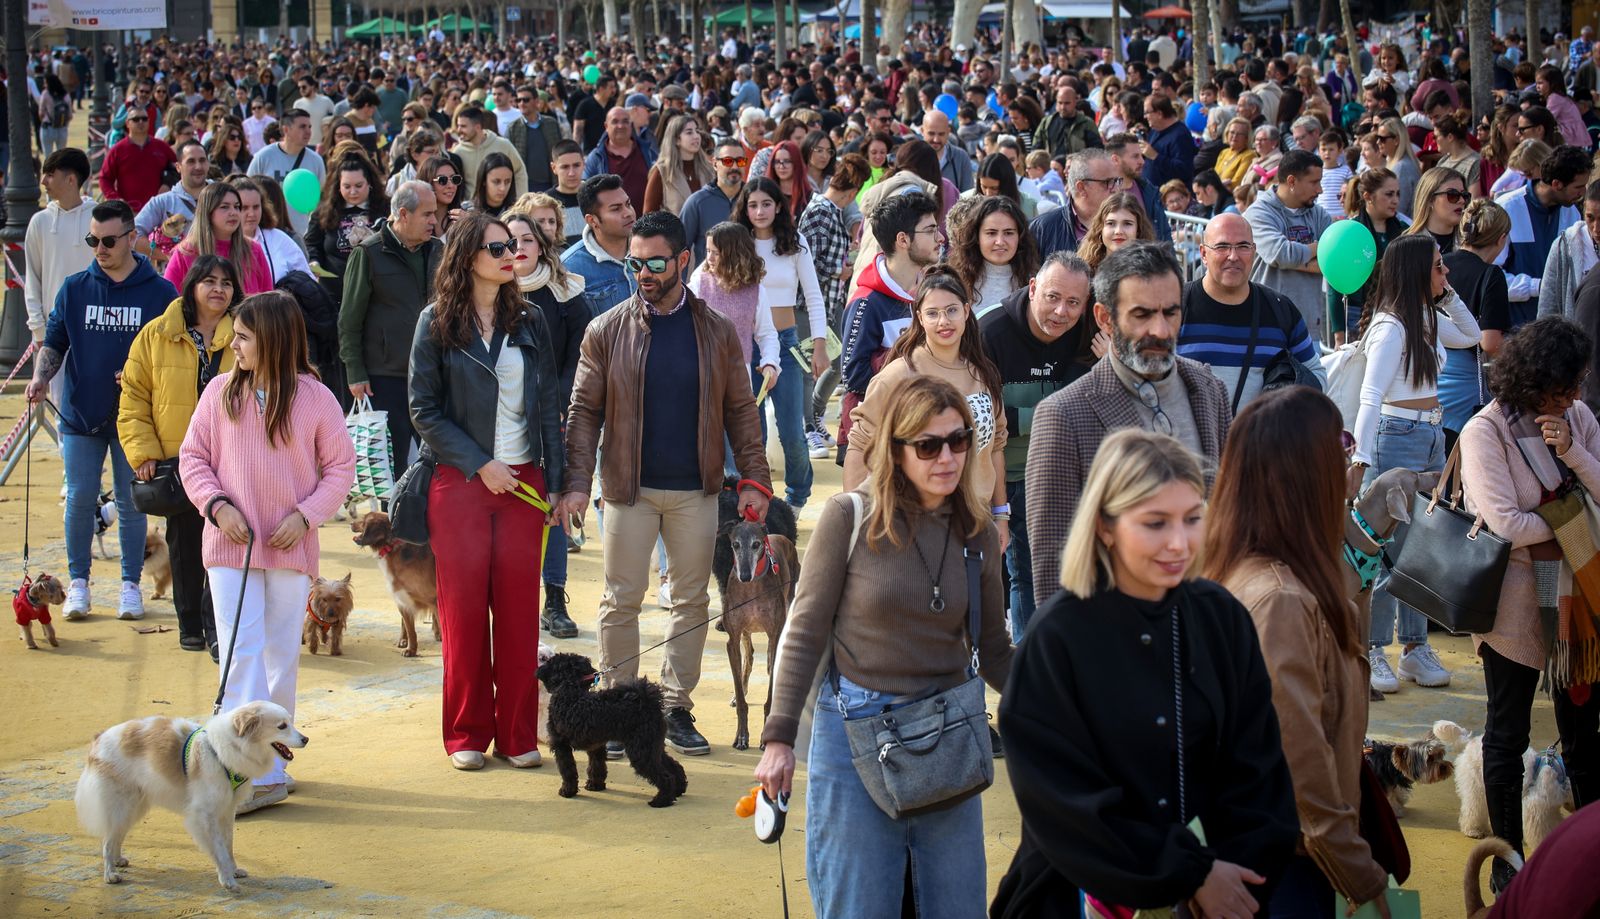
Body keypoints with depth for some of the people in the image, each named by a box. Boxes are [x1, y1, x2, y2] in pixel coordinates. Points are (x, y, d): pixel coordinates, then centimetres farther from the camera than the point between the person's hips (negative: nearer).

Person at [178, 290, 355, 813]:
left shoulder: (314, 398, -3)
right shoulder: (220, 392, 0)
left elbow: (340, 465, 3)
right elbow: (193, 456, 6)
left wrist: (306, 515, -10)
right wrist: (217, 505, -10)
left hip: (290, 549, 0)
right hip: (231, 545, 0)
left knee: (282, 656, 10)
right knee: (242, 653, -8)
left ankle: (273, 758, 24)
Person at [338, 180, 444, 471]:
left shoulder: (437, 251, 10)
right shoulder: (368, 253, -4)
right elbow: (349, 320, -3)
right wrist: (355, 373, -7)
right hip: (385, 376, -4)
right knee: (391, 459, 0)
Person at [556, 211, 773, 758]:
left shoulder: (716, 332, 3)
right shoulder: (606, 331, -1)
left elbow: (740, 410, 6)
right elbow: (584, 412, -1)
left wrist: (754, 478, -2)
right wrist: (577, 482, -11)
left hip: (696, 491, 1)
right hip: (628, 488, -1)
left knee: (692, 600, 6)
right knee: (621, 601, 3)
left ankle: (676, 708, 16)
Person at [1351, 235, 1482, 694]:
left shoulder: (1428, 319, 11)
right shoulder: (1392, 326, -15)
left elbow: (1470, 335, 29)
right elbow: (1370, 397, -20)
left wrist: (1447, 293, 14)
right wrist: (1361, 458, -25)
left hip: (1431, 438, 9)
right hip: (1397, 437, -9)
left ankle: (1416, 647, 20)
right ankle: (1372, 651, 3)